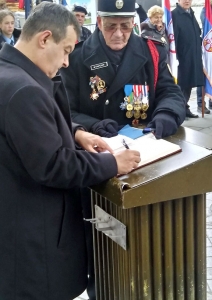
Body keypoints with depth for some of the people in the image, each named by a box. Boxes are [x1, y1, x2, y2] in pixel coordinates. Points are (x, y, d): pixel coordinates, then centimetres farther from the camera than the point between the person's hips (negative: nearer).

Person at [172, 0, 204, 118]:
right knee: (181, 84, -1)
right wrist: (175, 55, -21)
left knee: (189, 83, 13)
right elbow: (172, 37, -17)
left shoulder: (191, 13, 15)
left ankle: (184, 107, 23)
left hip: (194, 57, 8)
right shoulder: (174, 14, -11)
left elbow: (198, 33, 21)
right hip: (181, 57, -8)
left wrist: (200, 48, 13)